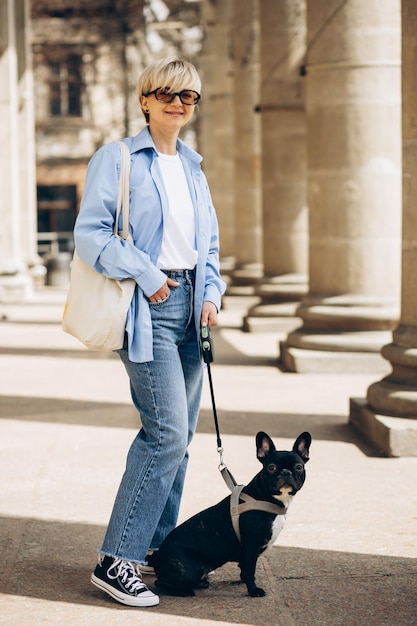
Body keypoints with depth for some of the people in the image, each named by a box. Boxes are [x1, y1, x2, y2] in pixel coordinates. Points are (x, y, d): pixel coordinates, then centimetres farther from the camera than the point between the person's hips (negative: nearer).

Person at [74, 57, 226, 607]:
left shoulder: (193, 168, 18)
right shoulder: (117, 159, -2)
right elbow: (89, 233, -10)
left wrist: (211, 293, 7)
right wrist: (146, 274, -16)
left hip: (189, 305, 7)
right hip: (148, 309, -7)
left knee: (178, 435, 9)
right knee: (168, 432, -15)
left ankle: (158, 547, 20)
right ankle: (115, 561, -9)